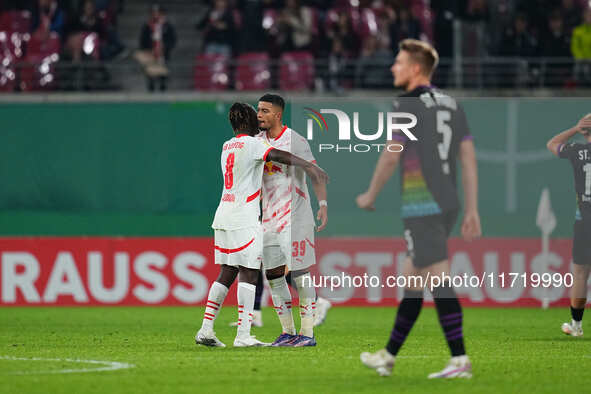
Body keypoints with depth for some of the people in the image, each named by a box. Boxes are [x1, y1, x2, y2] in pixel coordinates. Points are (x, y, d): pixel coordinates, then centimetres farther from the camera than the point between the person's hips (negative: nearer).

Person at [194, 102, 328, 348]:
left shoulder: (227, 146, 18)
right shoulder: (251, 143, -7)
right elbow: (277, 155, -23)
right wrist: (308, 165, -33)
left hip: (224, 217, 8)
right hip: (244, 220, -8)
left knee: (226, 274, 11)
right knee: (248, 274, -8)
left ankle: (206, 330, 8)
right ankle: (243, 335, -13)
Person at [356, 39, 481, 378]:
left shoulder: (409, 105, -9)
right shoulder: (451, 105, 14)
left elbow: (390, 158, -11)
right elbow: (469, 159, 11)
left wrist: (370, 197, 4)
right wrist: (472, 210, 12)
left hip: (422, 207, -8)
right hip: (448, 204, 8)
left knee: (440, 281, -10)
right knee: (412, 281, 15)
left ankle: (460, 360, -15)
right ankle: (389, 356, 23)